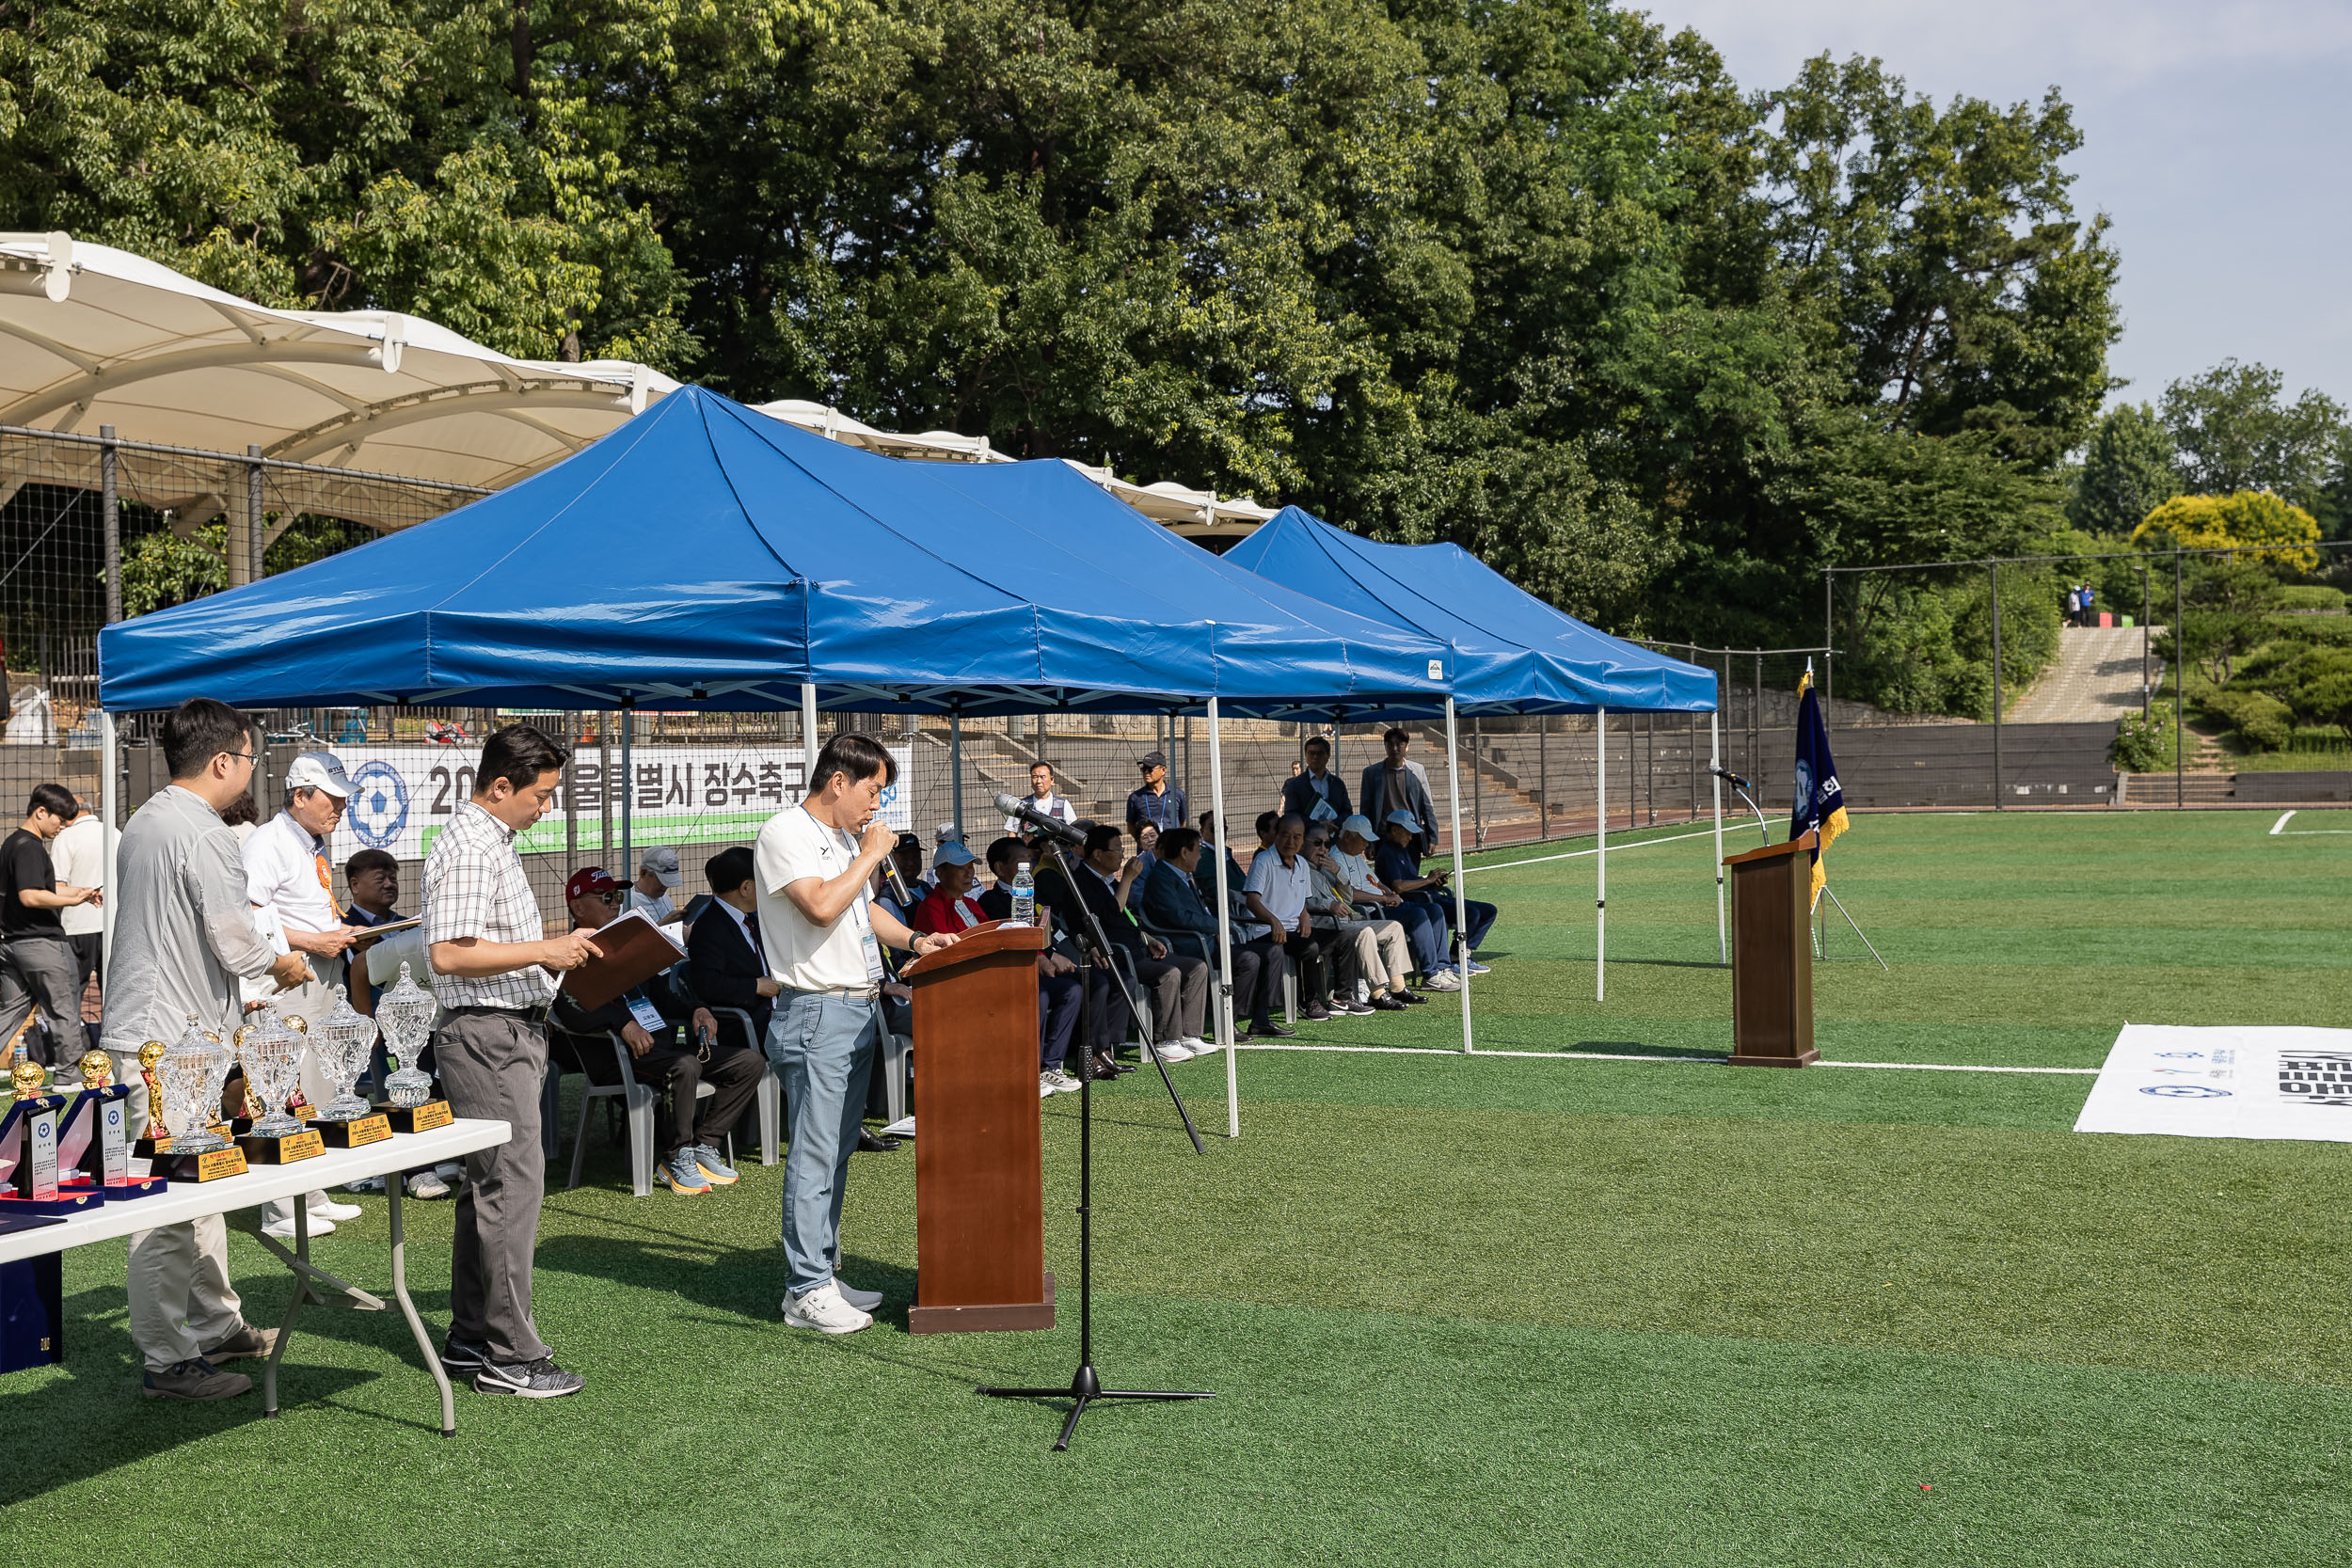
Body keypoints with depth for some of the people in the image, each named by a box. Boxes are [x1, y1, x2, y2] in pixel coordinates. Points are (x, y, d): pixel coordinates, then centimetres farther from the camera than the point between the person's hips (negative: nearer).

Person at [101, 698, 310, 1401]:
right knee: (169, 1207, -5)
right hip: (170, 1045, -11)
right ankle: (167, 1362, 1)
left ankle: (216, 1325, 29)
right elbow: (236, 946, -19)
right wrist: (284, 964, 2)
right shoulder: (203, 835, -18)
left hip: (141, 1030, 11)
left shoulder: (142, 822, 14)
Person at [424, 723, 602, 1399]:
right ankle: (510, 1356, -4)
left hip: (512, 1031, 11)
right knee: (512, 1185, -9)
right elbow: (448, 955, -24)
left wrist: (557, 949, 15)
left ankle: (470, 1341, 21)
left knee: (490, 1185, 14)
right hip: (486, 1033, -11)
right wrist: (543, 951, -20)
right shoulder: (468, 848, -16)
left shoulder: (496, 841, 18)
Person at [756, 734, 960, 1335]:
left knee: (837, 1151, 12)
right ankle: (805, 1290, -2)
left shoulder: (845, 838, 18)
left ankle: (823, 1275, 19)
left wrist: (913, 939, 12)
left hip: (859, 1009, 9)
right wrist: (871, 853, -12)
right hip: (817, 1011, -9)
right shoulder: (786, 834, -11)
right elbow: (821, 907, -23)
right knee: (815, 1154, -7)